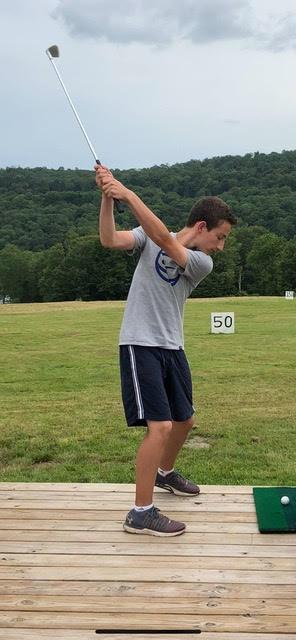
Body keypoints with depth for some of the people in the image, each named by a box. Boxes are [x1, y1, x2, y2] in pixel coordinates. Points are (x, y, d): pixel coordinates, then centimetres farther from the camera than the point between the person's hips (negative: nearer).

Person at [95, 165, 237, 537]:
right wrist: (108, 197, -29)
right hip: (140, 344, -5)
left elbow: (164, 240, -19)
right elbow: (109, 240, -17)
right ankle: (141, 513, -6)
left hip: (172, 348, 5)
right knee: (160, 426, -16)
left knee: (184, 419, 20)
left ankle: (164, 473, 49)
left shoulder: (202, 263, -1)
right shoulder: (149, 237, -1)